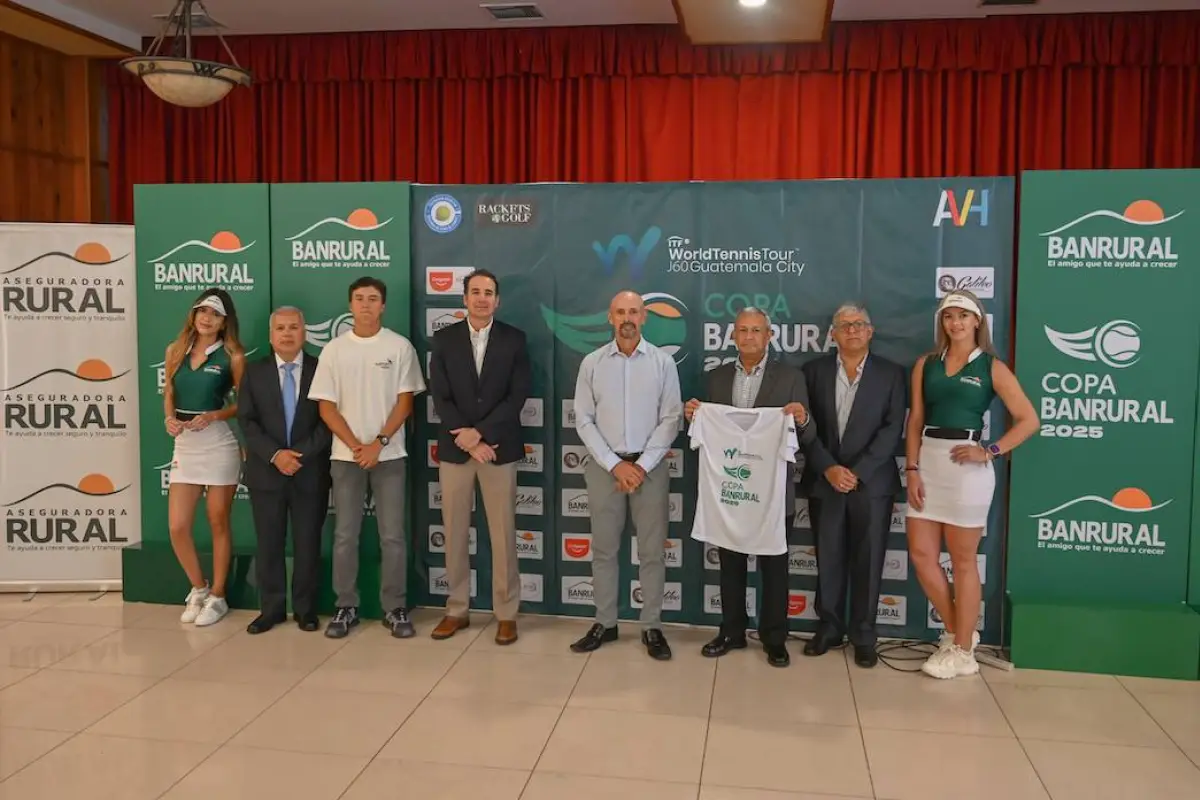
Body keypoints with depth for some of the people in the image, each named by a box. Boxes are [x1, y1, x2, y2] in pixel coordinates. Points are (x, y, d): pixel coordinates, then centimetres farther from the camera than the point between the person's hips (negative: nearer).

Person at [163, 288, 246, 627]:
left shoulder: (232, 356, -3)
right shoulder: (175, 350, 8)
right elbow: (169, 394, 15)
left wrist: (213, 415, -16)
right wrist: (170, 418, -5)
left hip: (218, 444, -4)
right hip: (184, 445, 4)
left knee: (218, 524, 5)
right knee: (177, 528, 2)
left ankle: (217, 597, 19)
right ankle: (198, 589, 25)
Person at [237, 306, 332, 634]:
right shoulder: (254, 372, 8)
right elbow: (247, 421, 0)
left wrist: (302, 454, -14)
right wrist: (275, 455, -14)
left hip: (310, 472, -1)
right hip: (266, 472, 1)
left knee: (308, 544, 5)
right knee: (268, 544, 6)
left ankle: (305, 609, 16)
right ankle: (271, 609, 17)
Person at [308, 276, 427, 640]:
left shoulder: (400, 347, -1)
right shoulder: (334, 350, 3)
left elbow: (405, 402, -2)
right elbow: (326, 407, 1)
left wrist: (379, 443, -11)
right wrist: (355, 446, -9)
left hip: (389, 454, -1)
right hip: (346, 455, 1)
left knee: (393, 535, 1)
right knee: (345, 535, 5)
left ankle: (395, 609, 11)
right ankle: (346, 607, 17)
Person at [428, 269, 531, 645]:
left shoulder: (514, 339, 2)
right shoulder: (444, 339, 4)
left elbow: (517, 396, -5)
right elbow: (439, 397, -2)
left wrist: (479, 432, -14)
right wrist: (468, 440, -11)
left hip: (499, 447, -1)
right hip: (455, 447, 1)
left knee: (503, 533, 2)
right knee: (454, 533, 7)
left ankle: (506, 613, 12)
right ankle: (457, 609, 20)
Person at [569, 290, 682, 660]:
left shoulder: (663, 362, 0)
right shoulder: (592, 363, 2)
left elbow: (671, 418, -3)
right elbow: (584, 421, 0)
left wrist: (642, 465, -11)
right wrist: (614, 464, -9)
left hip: (650, 466, -1)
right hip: (604, 465, 1)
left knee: (652, 550, 4)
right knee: (603, 549, 8)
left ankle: (652, 627, 14)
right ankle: (605, 623, 20)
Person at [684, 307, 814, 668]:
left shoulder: (790, 377, -2)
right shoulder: (716, 378, 7)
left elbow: (805, 437, -4)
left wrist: (802, 419, -25)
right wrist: (693, 416, -11)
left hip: (772, 488, -3)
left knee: (773, 566, 7)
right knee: (730, 563, 13)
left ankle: (774, 638, 20)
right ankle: (731, 631, 25)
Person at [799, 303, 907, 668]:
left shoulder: (891, 373, 2)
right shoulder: (814, 370, 6)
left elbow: (892, 430, -5)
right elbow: (806, 426, 1)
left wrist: (858, 472, -13)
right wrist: (829, 468, -11)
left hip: (872, 482, -1)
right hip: (824, 480, 1)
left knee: (867, 561, 4)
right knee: (828, 559, 8)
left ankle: (863, 636, 15)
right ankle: (829, 628, 22)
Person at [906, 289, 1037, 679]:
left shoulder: (992, 367, -1)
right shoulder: (926, 364, 9)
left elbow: (1028, 419, -3)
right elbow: (915, 420, 7)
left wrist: (990, 451, -12)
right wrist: (912, 469, -2)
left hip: (966, 467, -4)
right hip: (928, 462, 5)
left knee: (963, 560, 4)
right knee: (921, 554, 5)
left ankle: (962, 651, 16)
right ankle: (956, 632, 25)